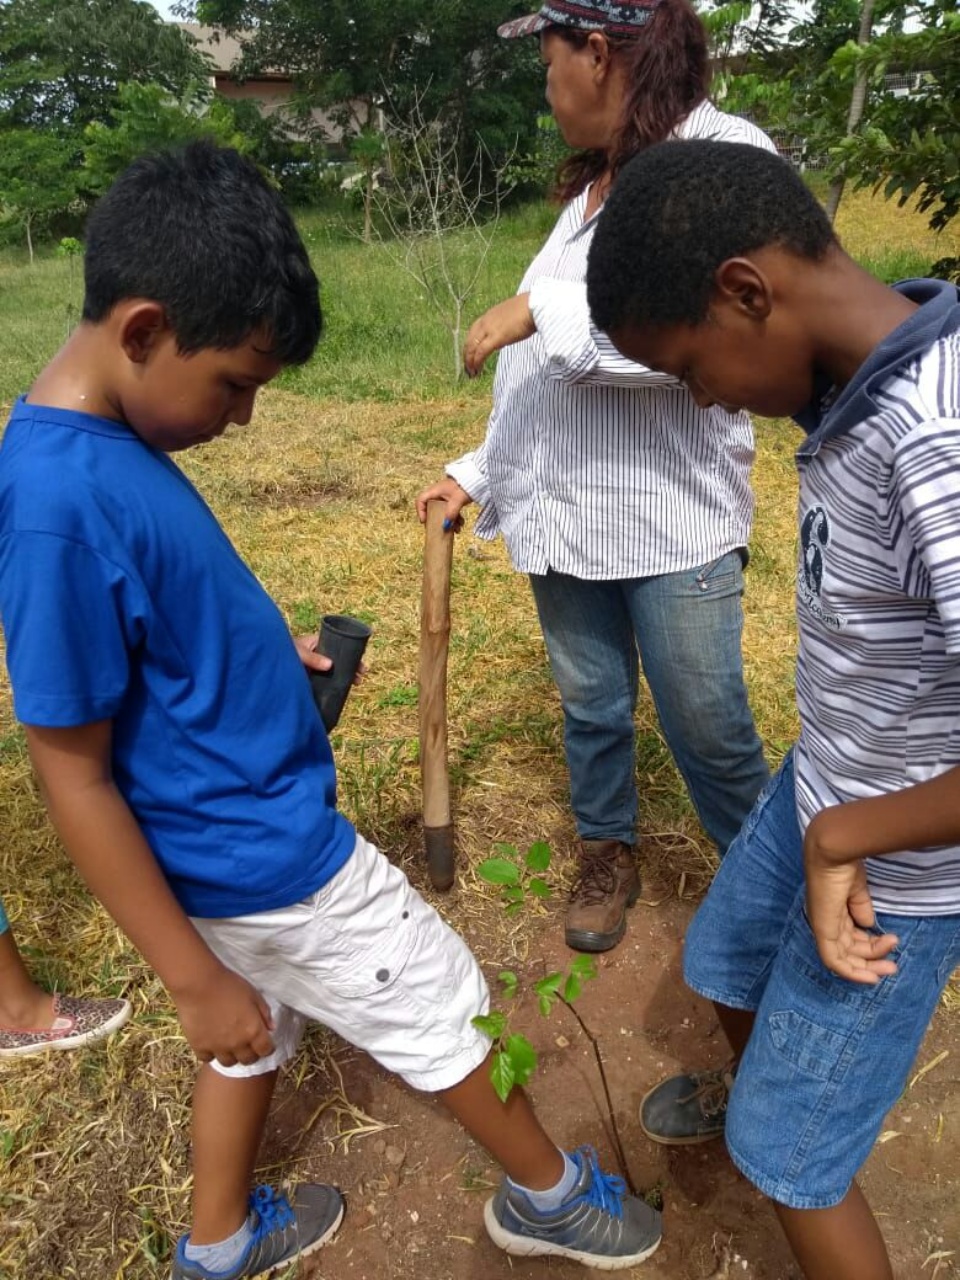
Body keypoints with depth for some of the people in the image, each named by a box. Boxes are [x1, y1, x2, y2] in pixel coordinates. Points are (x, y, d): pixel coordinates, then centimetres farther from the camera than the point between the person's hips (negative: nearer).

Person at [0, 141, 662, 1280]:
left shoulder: (105, 437, -2)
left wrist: (267, 655, 4)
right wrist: (194, 979, -16)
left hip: (241, 833, 9)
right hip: (265, 861, -8)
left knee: (261, 1035, 27)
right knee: (443, 1011, 13)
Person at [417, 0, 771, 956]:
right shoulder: (589, 186, 14)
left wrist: (542, 310, -24)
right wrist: (479, 473, 13)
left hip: (674, 517, -6)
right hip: (567, 511, 7)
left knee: (706, 723, 6)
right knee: (590, 705, 16)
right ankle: (607, 852, 38)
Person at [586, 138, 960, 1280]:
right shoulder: (866, 382, -7)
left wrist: (842, 839, -24)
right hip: (820, 798, 8)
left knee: (787, 1158, 12)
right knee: (724, 966, 31)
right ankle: (755, 1091, 64)